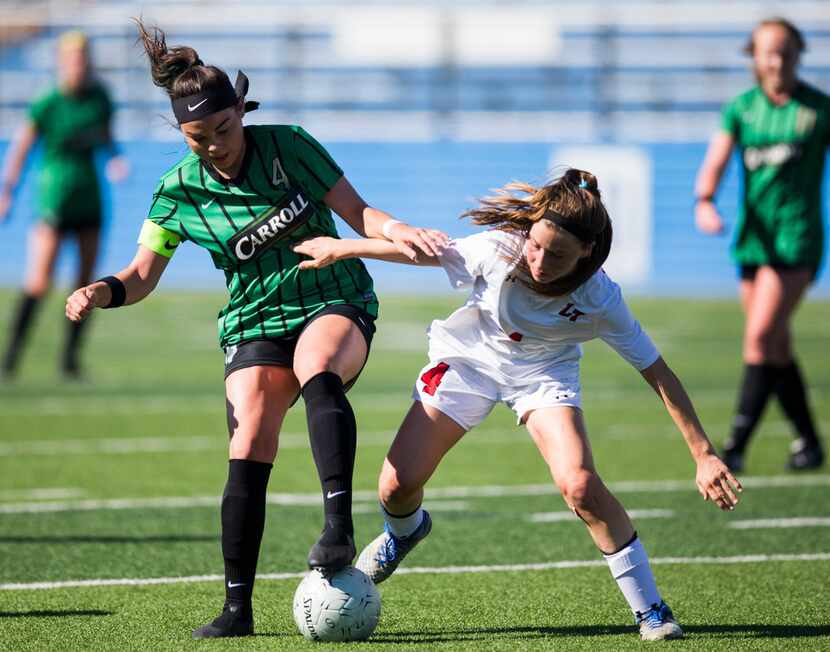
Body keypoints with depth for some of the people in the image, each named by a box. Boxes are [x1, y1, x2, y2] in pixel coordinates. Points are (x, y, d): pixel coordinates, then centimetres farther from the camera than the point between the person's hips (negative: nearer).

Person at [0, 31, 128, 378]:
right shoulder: (47, 105, -11)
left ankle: (70, 356, 12)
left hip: (89, 196, 5)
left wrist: (115, 158, -1)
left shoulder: (99, 96, 3)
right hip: (55, 196, -5)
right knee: (39, 283, -12)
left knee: (86, 281, 3)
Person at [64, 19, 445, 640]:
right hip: (255, 325, 2)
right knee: (250, 448, -18)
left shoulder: (287, 146, -6)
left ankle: (339, 527, -50)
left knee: (317, 364, -37)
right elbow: (143, 274, 6)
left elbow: (356, 211, -4)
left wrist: (396, 230, -24)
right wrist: (103, 292, -15)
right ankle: (238, 607, -12)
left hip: (337, 305, -2)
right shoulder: (180, 192, -1)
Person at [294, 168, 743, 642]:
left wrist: (703, 454, -25)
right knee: (397, 486, -5)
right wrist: (341, 248, -2)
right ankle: (405, 530, 36)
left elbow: (658, 373, -24)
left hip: (544, 373, -1)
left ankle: (650, 609, -11)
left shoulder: (601, 300, -31)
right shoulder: (497, 250, -32)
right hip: (470, 357, 1)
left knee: (580, 485, -25)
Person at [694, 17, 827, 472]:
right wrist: (704, 202, -23)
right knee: (776, 349, 9)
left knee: (761, 336, -17)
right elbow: (714, 164, -3)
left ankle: (737, 446, -19)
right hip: (753, 238, 5)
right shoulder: (741, 108, 7)